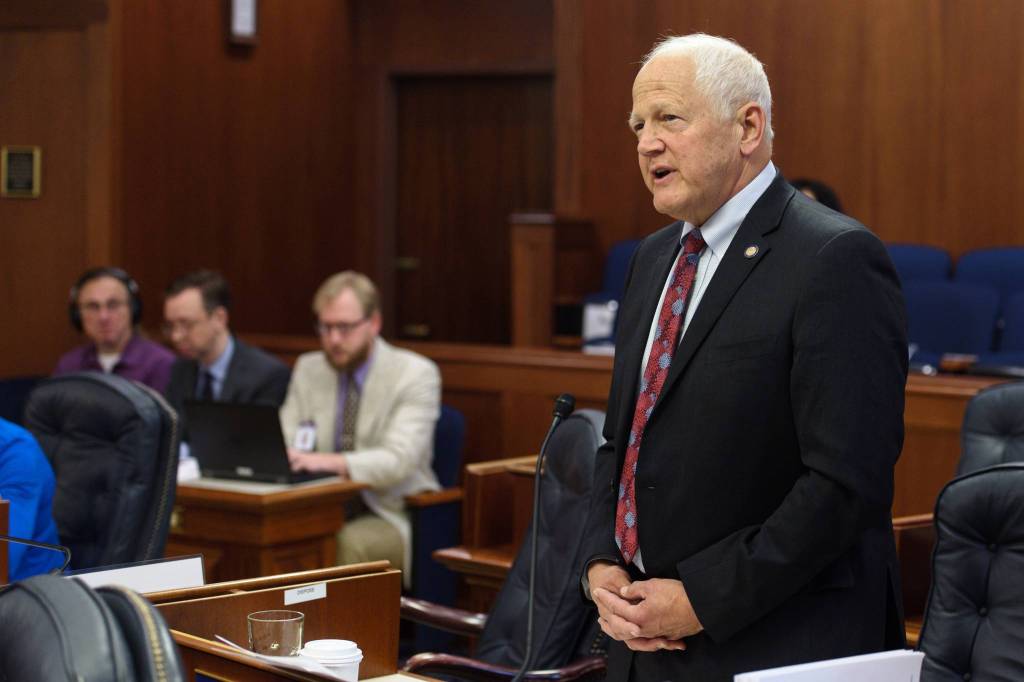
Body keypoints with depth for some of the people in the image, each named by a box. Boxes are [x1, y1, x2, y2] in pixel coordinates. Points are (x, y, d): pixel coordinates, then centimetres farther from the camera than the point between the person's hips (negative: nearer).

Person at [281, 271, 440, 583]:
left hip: (392, 515, -4)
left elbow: (399, 460, -19)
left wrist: (333, 462, -37)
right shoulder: (307, 368, 10)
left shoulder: (416, 373, -7)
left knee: (350, 542, -35)